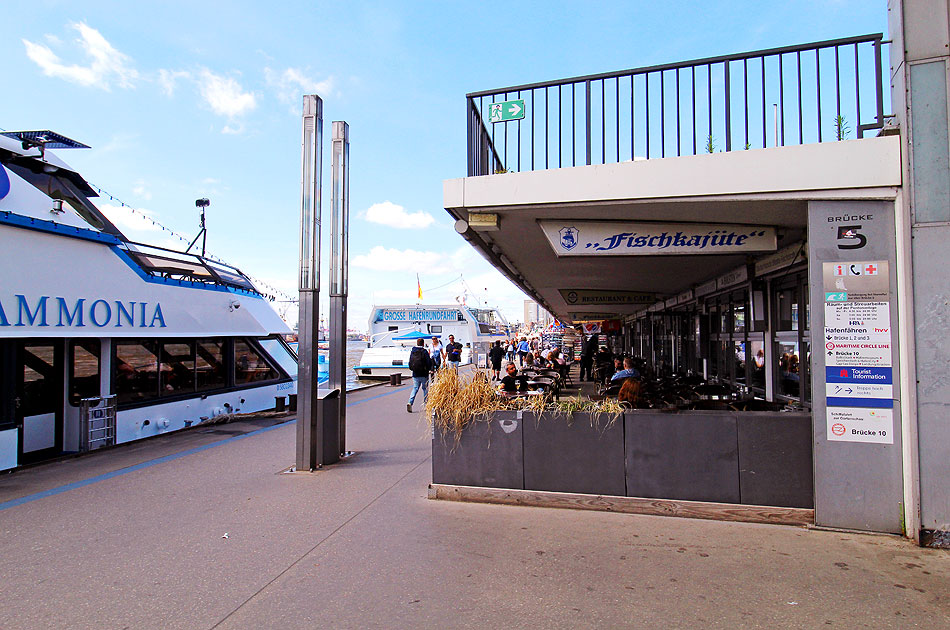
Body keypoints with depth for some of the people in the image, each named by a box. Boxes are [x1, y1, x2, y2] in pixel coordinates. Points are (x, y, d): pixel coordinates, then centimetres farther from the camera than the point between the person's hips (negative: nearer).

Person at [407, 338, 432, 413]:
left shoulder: (412, 352, 3)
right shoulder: (424, 351, -11)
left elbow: (410, 362, 8)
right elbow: (429, 362, -12)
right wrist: (429, 369, 7)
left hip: (415, 374, 4)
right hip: (424, 374, -4)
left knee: (415, 389, 7)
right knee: (425, 389, 10)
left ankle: (410, 403, -12)